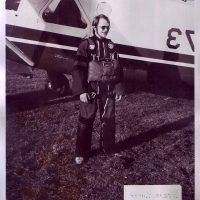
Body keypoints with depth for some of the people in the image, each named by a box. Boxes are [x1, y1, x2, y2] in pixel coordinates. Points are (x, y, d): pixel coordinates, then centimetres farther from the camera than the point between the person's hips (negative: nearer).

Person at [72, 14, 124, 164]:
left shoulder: (111, 46, 11)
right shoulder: (86, 45, -3)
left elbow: (118, 69, 12)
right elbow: (79, 69, -9)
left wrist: (119, 89, 6)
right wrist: (81, 91, -16)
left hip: (109, 90, 4)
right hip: (91, 89, -4)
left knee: (109, 120, 12)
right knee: (86, 121, 2)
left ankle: (108, 148, 28)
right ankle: (82, 152, 13)